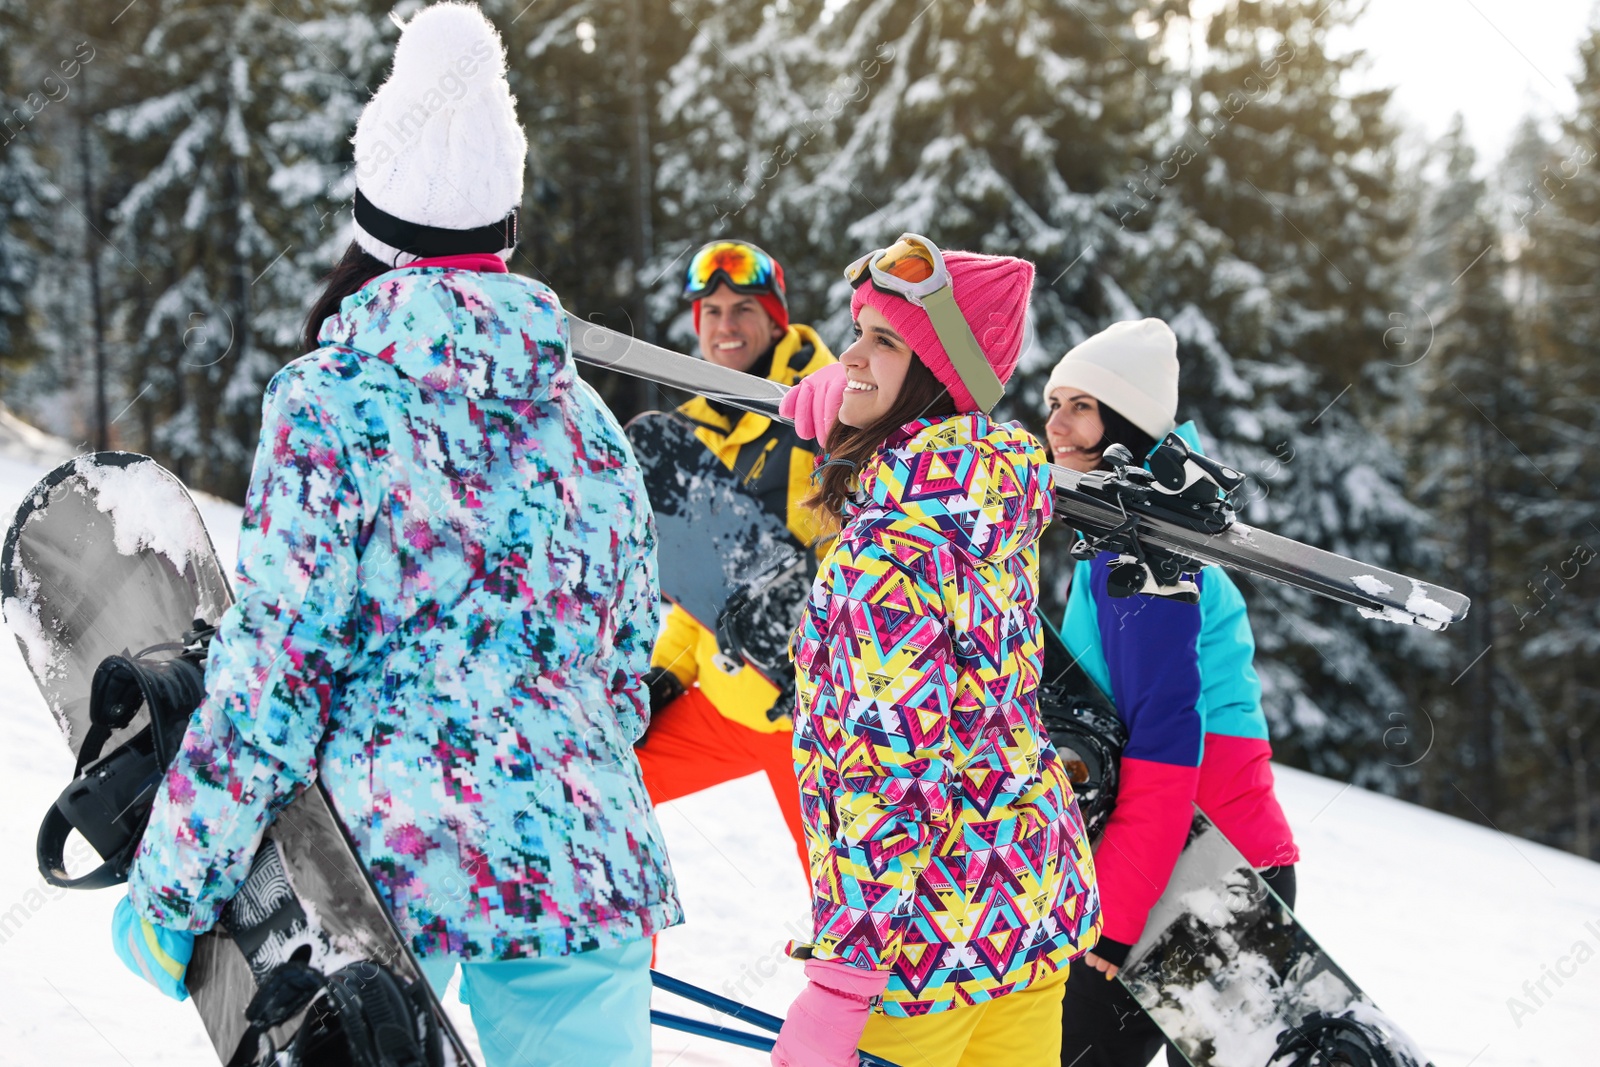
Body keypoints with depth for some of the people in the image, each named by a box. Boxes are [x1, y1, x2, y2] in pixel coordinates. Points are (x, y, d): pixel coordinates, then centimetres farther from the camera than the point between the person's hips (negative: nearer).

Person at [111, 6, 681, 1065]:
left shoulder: (328, 402, -6)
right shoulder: (586, 417, 10)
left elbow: (273, 667, -11)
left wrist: (169, 894, -5)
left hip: (389, 857, -4)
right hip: (582, 852, 4)